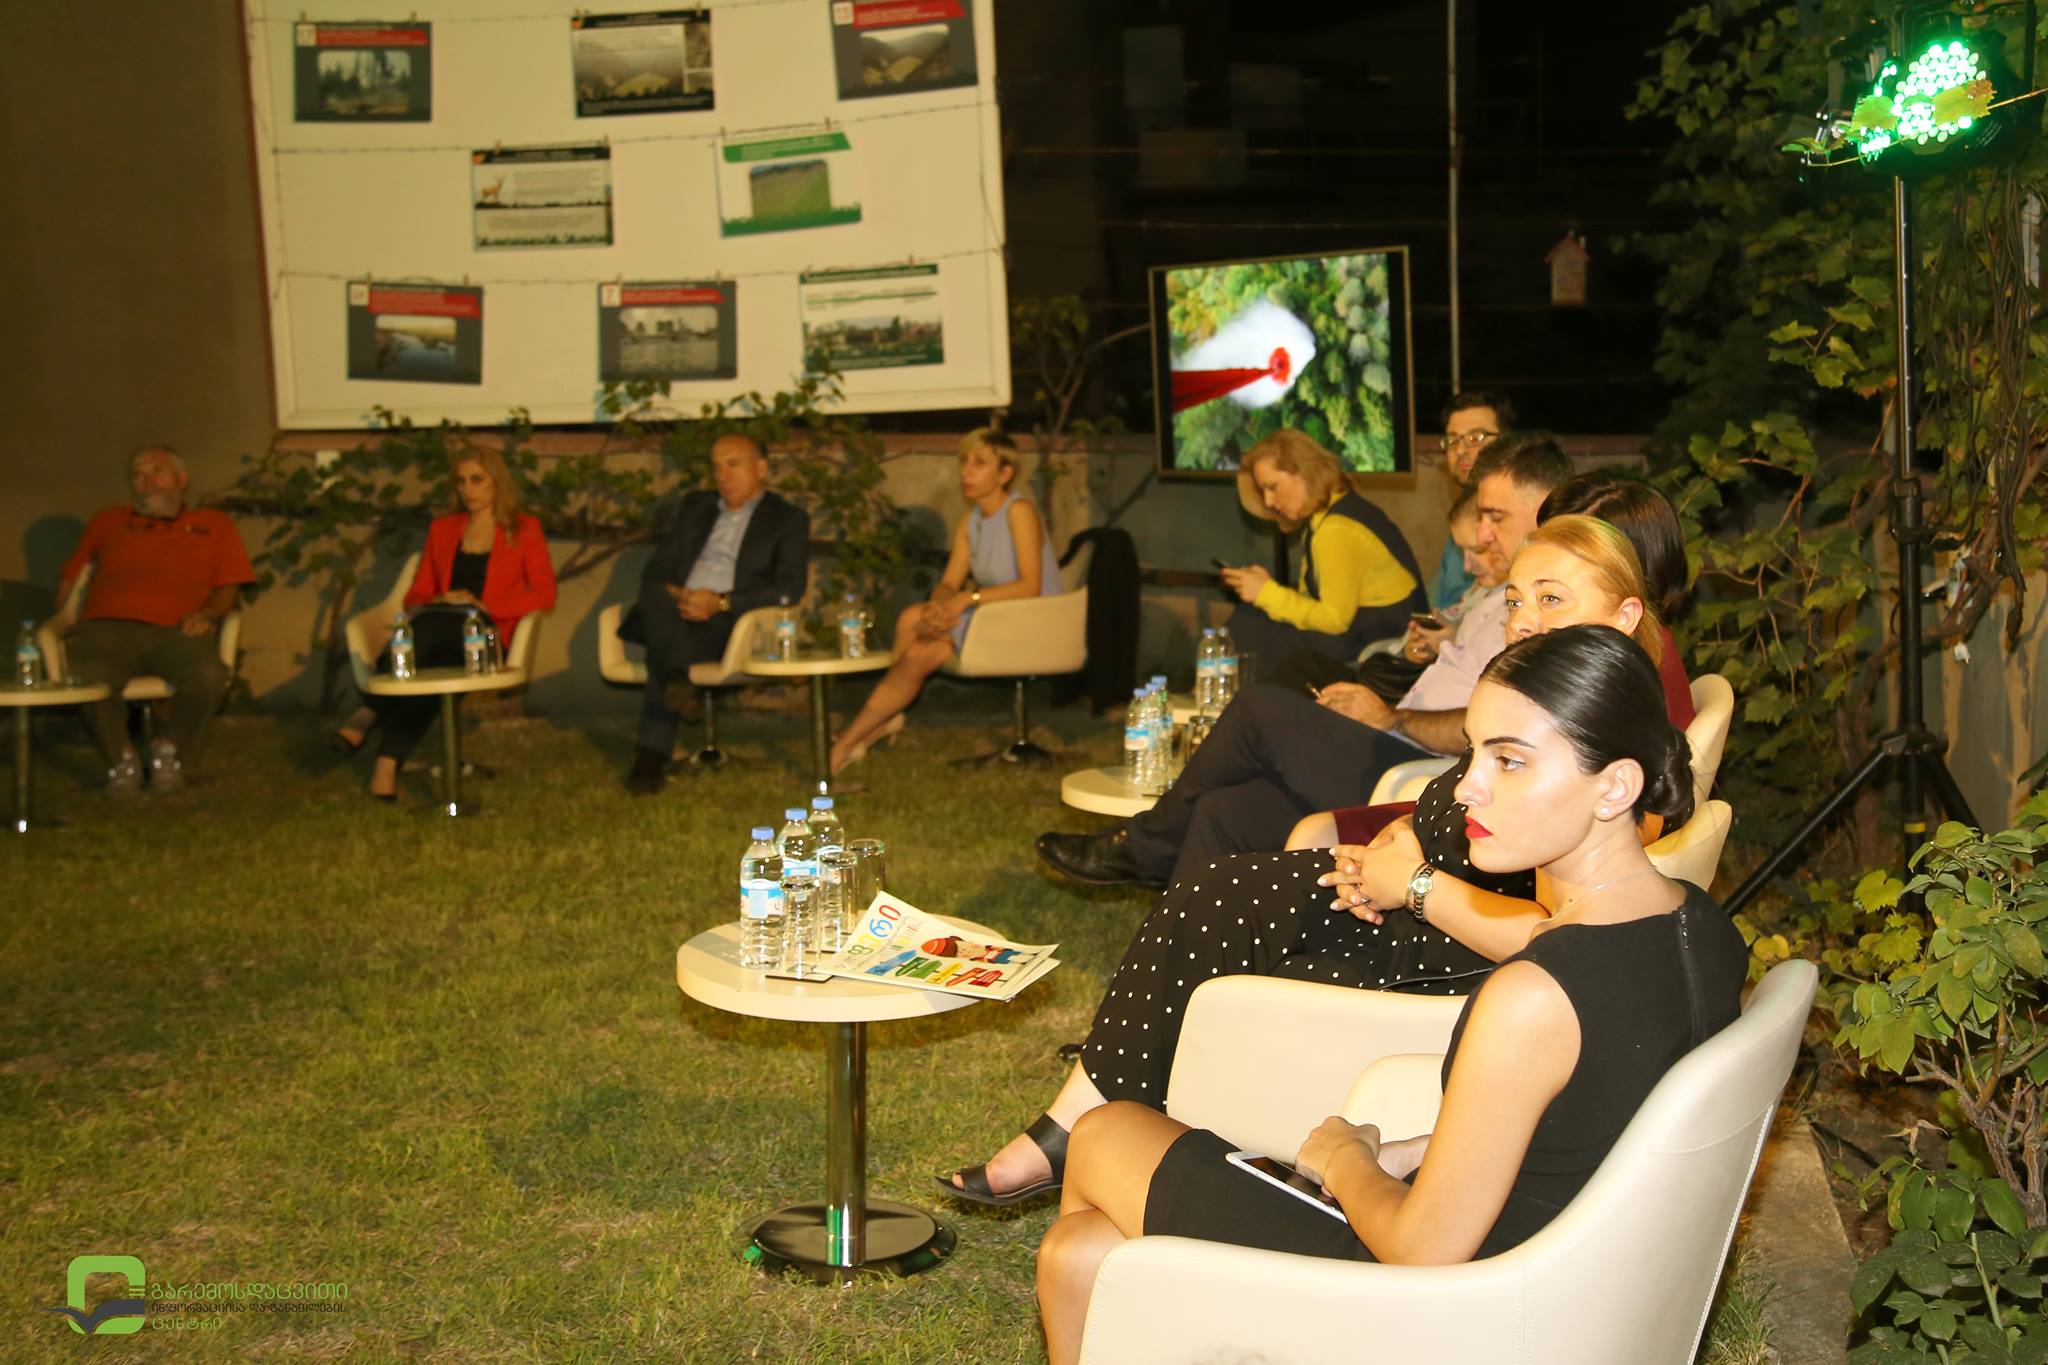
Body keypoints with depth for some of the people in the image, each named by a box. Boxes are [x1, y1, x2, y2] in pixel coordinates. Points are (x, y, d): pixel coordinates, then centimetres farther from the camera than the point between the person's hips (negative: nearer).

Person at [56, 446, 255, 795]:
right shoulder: (108, 522, 31)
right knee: (89, 675, -37)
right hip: (108, 627, 1)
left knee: (209, 676, -36)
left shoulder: (213, 524, 26)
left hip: (176, 632, -1)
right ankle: (121, 757, -11)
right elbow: (70, 575, 28)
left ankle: (172, 749, -7)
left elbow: (229, 587, 16)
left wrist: (208, 613, -5)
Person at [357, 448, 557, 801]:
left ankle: (369, 716, -41)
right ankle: (388, 759, -43)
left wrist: (485, 607, -10)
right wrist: (439, 602, -4)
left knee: (428, 626, -38)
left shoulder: (524, 529, 14)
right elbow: (416, 596, 22)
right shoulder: (442, 529, 26)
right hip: (434, 630, 3)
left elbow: (544, 594, 2)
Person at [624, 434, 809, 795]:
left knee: (660, 654, -34)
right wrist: (671, 594, -4)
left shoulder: (788, 519, 12)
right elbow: (657, 568, 22)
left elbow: (790, 589, -3)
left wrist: (721, 603, -15)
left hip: (733, 621, -4)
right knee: (656, 600, -33)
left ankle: (651, 757, -40)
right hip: (677, 611, 5)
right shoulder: (695, 505, 27)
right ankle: (678, 681, -53)